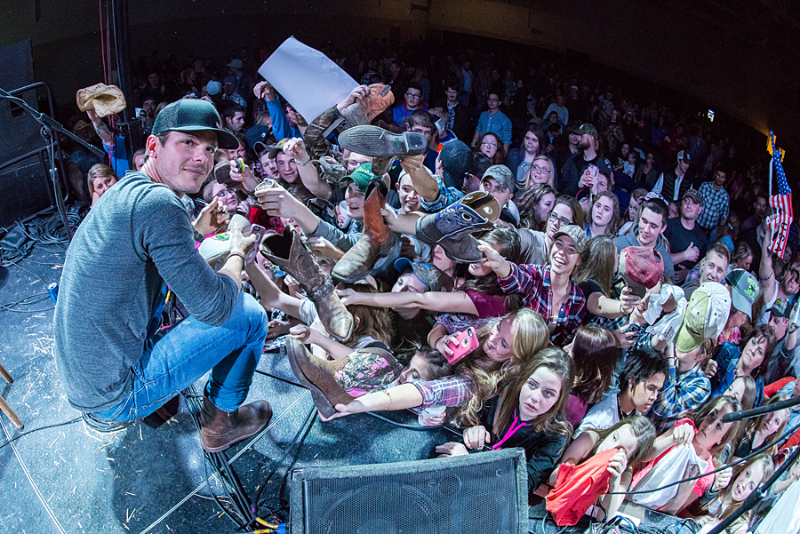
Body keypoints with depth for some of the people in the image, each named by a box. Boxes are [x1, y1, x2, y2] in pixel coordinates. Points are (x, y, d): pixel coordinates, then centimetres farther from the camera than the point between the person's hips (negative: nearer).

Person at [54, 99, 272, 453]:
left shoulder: (125, 190, 7)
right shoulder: (158, 202, -23)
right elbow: (215, 308, -22)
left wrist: (196, 231, 14)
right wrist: (237, 253, -3)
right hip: (115, 396, -10)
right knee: (249, 314, -7)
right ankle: (220, 420, 17)